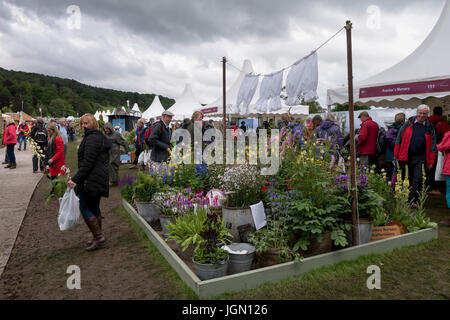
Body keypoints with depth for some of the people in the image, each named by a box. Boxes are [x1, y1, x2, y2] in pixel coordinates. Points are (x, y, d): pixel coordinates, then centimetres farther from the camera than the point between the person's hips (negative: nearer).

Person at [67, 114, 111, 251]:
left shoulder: (91, 138, -14)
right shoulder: (100, 137, 17)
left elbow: (88, 162, -22)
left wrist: (76, 179, -23)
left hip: (91, 179, -10)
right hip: (100, 178, 10)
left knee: (85, 207, -3)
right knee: (94, 207, 15)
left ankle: (98, 236, -1)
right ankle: (98, 237, 23)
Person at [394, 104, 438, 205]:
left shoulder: (430, 128, 7)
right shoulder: (408, 123, 5)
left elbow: (433, 145, 9)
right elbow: (399, 138, 6)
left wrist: (431, 161, 3)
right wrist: (396, 154, 1)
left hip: (421, 158, 0)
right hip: (406, 156, 0)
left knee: (418, 179, -8)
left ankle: (412, 200, -2)